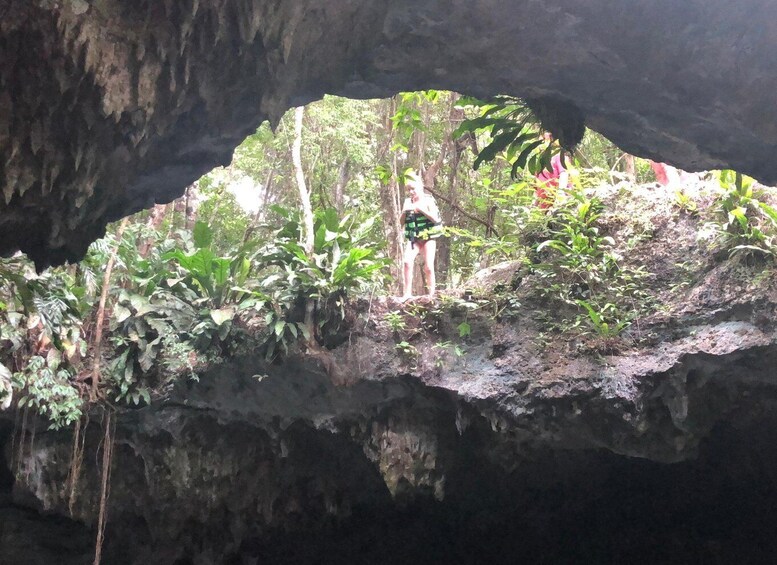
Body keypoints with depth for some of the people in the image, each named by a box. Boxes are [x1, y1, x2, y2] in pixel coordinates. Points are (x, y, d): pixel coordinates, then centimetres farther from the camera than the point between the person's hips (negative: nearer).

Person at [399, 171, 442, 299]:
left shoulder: (428, 200, -3)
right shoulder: (407, 201, 8)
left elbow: (435, 218, -13)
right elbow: (402, 222, 10)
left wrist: (420, 209, -21)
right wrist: (405, 211, -10)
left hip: (428, 238, -3)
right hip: (413, 239, 3)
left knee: (428, 267, -7)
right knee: (407, 261, -19)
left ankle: (431, 295, 3)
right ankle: (407, 293, -17)